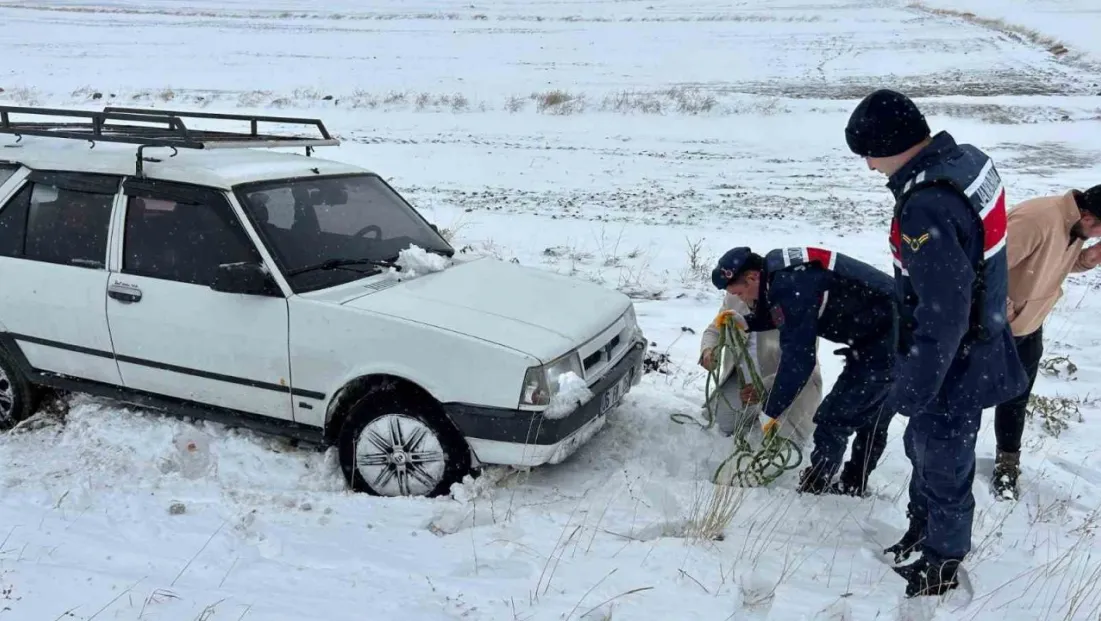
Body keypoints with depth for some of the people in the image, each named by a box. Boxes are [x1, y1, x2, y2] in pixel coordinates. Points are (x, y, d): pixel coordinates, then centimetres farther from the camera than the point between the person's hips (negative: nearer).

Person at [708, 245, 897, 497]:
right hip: (897, 334, 10)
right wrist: (745, 323, 8)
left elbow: (798, 358, -26)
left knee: (833, 418, -5)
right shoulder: (780, 269, 5)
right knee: (870, 419, 22)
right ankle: (853, 487, 36)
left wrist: (771, 410, -17)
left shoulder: (791, 285, -25)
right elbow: (787, 315, 25)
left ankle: (813, 490, 7)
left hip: (884, 342, -10)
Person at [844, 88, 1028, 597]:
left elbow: (943, 318, -30)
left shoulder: (927, 210, -34)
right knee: (923, 447, 26)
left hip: (953, 366, -9)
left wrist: (910, 391, -19)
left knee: (943, 465, 13)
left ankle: (941, 565, 36)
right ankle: (922, 531, 48)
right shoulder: (966, 158, -3)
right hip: (977, 345, 9)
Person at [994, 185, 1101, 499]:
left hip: (1028, 328, 8)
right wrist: (1002, 314, -26)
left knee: (1015, 398, 19)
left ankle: (1007, 461, 36)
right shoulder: (1036, 220, -33)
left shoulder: (1074, 224, -4)